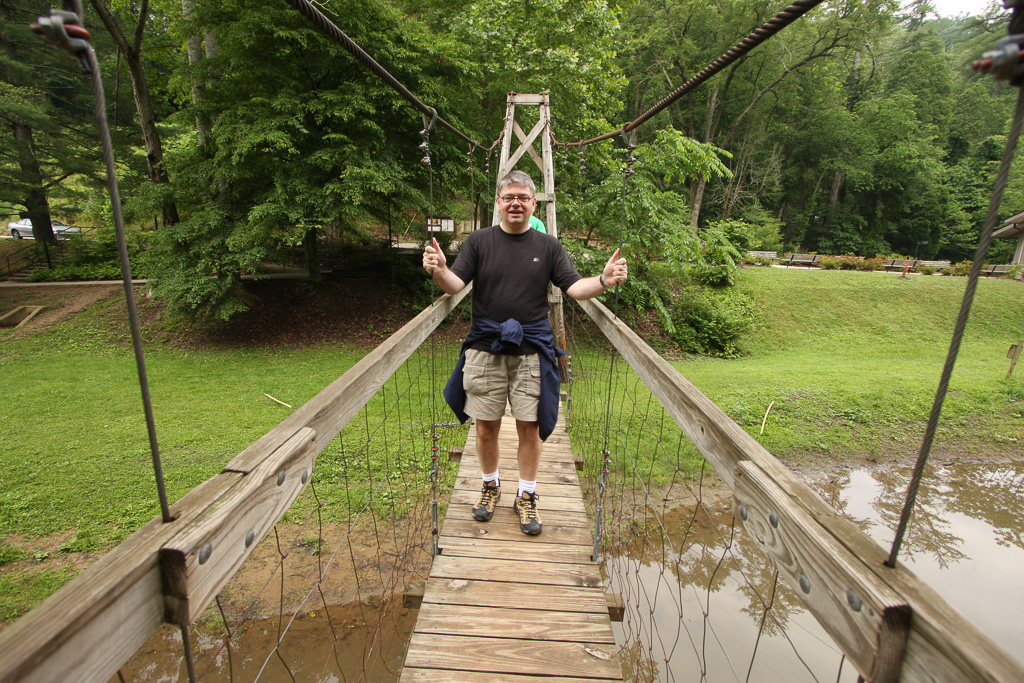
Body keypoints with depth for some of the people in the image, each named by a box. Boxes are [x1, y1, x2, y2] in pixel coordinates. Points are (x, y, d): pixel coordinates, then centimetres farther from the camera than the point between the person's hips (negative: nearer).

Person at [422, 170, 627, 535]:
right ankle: (491, 485, 34)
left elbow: (574, 287, 0)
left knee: (530, 425, 4)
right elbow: (456, 284, -5)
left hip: (531, 349, 0)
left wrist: (603, 280, -20)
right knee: (486, 424, 8)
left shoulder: (548, 246, 7)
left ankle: (526, 496, 25)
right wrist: (440, 271, -28)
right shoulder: (479, 241, 5)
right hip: (485, 346, 0)